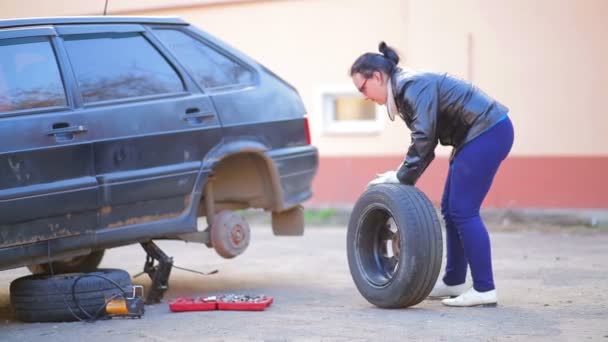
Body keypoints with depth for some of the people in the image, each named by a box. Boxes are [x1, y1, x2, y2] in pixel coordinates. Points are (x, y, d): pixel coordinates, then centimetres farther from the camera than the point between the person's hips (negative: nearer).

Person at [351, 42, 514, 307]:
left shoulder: (413, 86, -18)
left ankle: (484, 290, -7)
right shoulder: (405, 89, 12)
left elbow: (424, 138, -24)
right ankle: (454, 282, 22)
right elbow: (424, 140, 12)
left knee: (462, 210, -9)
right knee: (451, 209, 13)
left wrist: (402, 178, -17)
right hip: (478, 135, 10)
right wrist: (402, 175, 2)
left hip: (489, 131, -10)